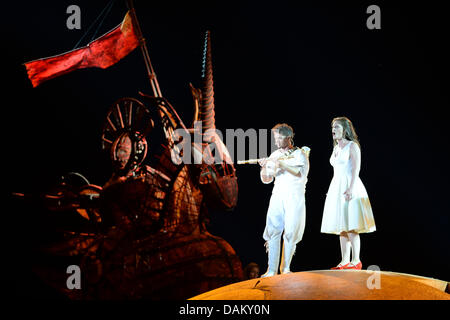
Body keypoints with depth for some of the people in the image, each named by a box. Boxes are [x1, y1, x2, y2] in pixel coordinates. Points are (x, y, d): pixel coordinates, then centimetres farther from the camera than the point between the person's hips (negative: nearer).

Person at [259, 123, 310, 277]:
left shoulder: (300, 154, 1)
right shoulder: (274, 155, 13)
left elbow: (301, 173, -17)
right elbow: (266, 179, 12)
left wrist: (282, 164, -24)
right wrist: (264, 168, -8)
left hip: (295, 197, -3)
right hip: (277, 196, 3)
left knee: (291, 232, -4)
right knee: (273, 231, -8)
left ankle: (285, 267, 9)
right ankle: (272, 270, -10)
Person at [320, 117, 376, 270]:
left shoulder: (352, 146, -5)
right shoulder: (336, 148, 19)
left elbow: (356, 170, -14)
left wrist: (351, 189, -23)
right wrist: (332, 190, 18)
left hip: (350, 186, -8)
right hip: (336, 188, 8)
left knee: (351, 228, -11)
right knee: (341, 228, 6)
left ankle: (356, 261, -9)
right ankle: (345, 261, 8)